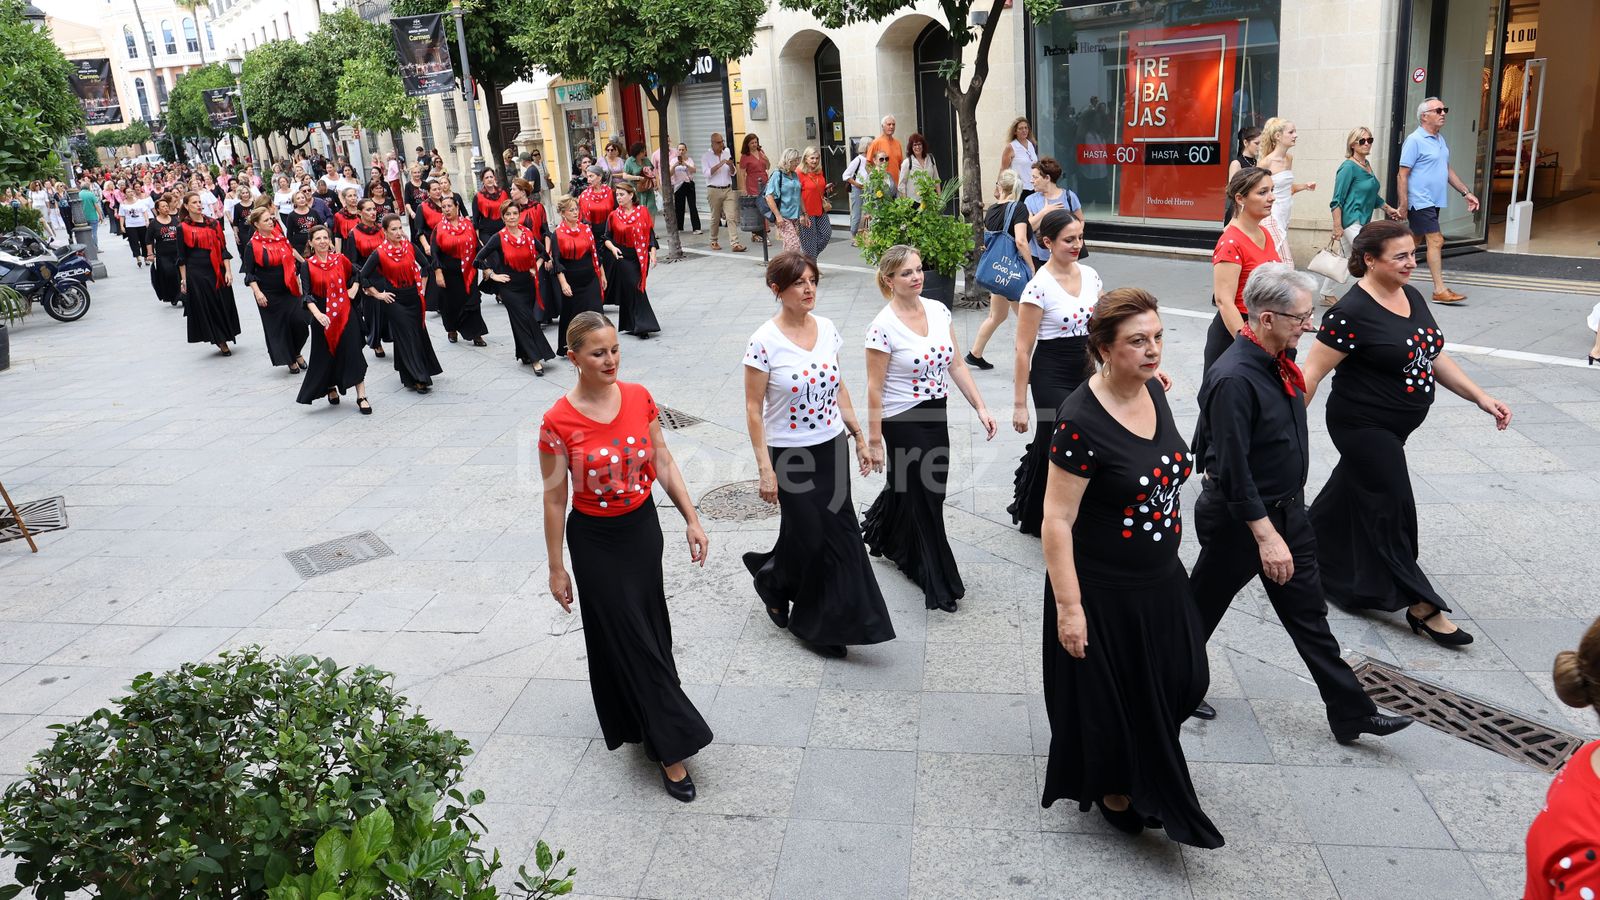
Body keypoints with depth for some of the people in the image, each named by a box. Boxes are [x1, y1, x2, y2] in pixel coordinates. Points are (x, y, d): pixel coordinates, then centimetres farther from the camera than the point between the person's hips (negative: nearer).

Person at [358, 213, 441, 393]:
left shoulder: (409, 246, -2)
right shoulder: (379, 253, -13)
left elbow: (425, 264, 14)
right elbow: (363, 276, -8)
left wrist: (422, 286, 10)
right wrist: (378, 295, -6)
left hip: (413, 297, 4)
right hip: (394, 300, -4)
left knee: (420, 334, 11)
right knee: (406, 339, -2)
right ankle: (416, 379, 1)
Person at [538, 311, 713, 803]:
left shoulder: (639, 398, -6)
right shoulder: (559, 422, -17)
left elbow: (664, 463, 2)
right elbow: (554, 496, -10)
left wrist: (692, 520, -2)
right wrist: (556, 567, -6)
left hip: (642, 527, 4)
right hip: (594, 539, -4)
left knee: (649, 625, 16)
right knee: (626, 636, 3)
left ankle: (645, 721, 41)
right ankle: (670, 749, 10)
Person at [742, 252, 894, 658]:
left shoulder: (827, 329, 1)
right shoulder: (765, 342, -15)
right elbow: (753, 409, -12)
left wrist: (859, 437, 12)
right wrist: (765, 469, -14)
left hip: (831, 448, 5)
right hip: (790, 455, -5)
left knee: (839, 533, 8)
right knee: (810, 537, 1)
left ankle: (823, 623, 28)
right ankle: (771, 576, 34)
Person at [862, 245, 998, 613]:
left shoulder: (938, 310, 1)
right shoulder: (883, 327, -18)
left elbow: (956, 365, 6)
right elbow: (875, 389, -14)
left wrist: (981, 407, 1)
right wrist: (874, 440, -13)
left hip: (935, 415, 6)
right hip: (903, 421, -6)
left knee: (910, 486, 19)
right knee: (925, 498, 3)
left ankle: (881, 534, 49)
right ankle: (938, 582, 17)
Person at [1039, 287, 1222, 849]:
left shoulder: (1153, 391, -2)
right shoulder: (1080, 423, -26)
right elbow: (1057, 519, -24)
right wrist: (1068, 607, -23)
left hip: (1160, 580, 8)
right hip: (1102, 591, -8)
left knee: (1180, 680, 19)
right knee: (1107, 695, 11)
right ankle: (1113, 789, 38)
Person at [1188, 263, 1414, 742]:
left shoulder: (1280, 359, 0)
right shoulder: (1233, 379, -28)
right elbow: (1232, 469, -28)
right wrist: (1266, 535, -26)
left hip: (1288, 510, 8)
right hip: (1239, 518, -8)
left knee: (1309, 615, 14)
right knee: (1200, 610, 12)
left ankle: (1351, 713, 23)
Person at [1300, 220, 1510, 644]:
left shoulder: (1411, 297, 5)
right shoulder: (1352, 313, -22)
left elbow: (1434, 356, 12)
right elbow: (1311, 373, -21)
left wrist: (1480, 397, 6)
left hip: (1394, 426, 9)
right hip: (1364, 427, -9)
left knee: (1350, 494, 22)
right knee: (1391, 510, -2)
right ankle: (1422, 605, 8)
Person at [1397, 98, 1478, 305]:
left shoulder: (1440, 140, 17)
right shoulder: (1415, 140, -11)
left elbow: (1448, 170, 25)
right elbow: (1402, 175, -14)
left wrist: (1466, 192, 19)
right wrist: (1402, 206, -19)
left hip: (1433, 202, 9)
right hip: (1421, 202, -9)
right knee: (1436, 241, -11)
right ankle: (1440, 291, -10)